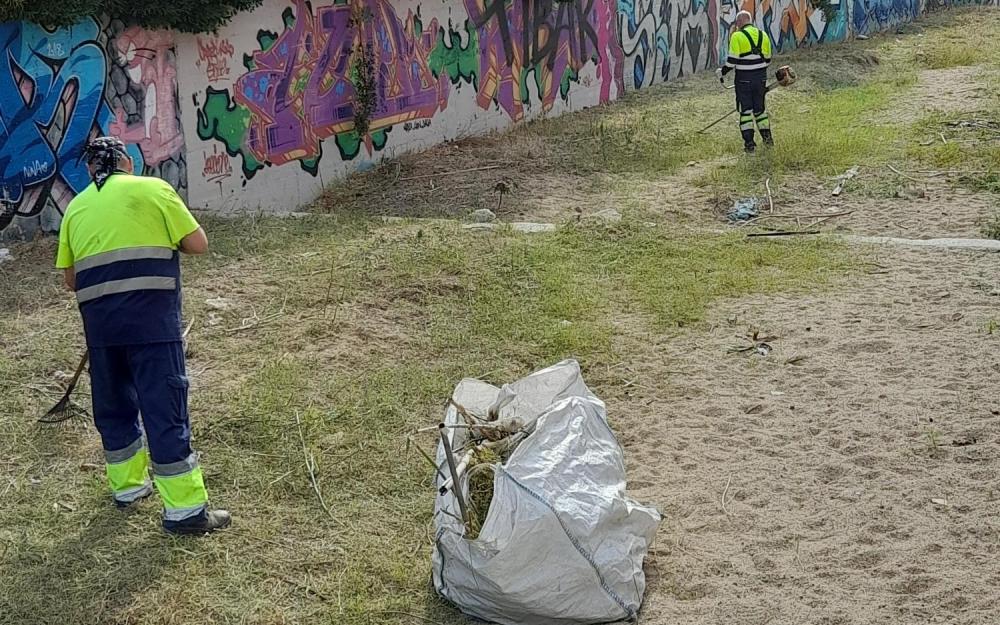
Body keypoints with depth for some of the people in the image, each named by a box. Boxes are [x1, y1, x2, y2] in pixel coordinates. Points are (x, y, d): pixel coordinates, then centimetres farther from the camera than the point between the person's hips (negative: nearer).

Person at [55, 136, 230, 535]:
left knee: (112, 403, 20)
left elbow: (70, 277, 12)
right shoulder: (153, 188, 4)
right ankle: (185, 509, -2)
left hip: (98, 318, 4)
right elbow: (198, 244, 1)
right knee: (164, 406, -3)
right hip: (151, 315, -4)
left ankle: (127, 486, 33)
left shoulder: (76, 207, 15)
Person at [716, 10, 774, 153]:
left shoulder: (737, 36, -11)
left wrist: (722, 72, 2)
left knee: (745, 110, 3)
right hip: (761, 77, 5)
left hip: (744, 79, -5)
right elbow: (767, 59, 12)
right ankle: (767, 137, 24)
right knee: (760, 108, 19)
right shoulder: (763, 35, 7)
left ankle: (749, 143, 2)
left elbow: (732, 60, -14)